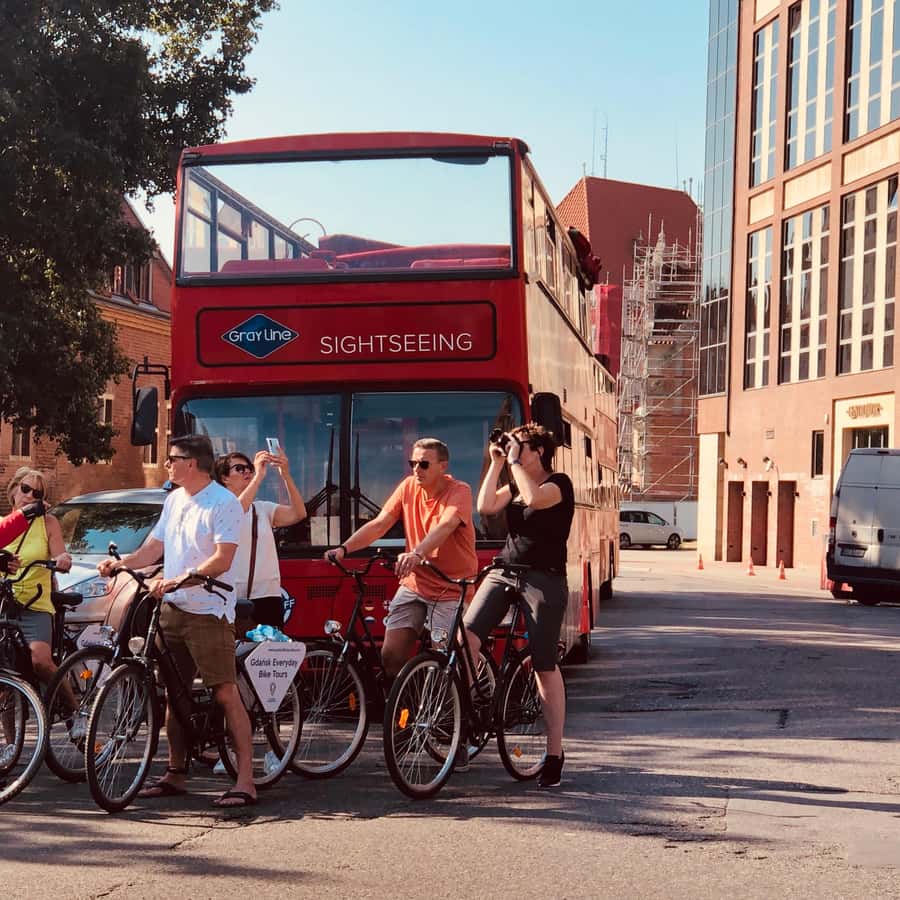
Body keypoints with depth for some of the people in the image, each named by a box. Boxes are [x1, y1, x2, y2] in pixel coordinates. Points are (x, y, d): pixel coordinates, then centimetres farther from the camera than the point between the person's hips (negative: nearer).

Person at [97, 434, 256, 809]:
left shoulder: (224, 502, -10)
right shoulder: (174, 500, 15)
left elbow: (222, 560, -18)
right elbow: (154, 548, 17)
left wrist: (176, 580, -27)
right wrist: (121, 562, -1)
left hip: (209, 612, -8)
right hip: (173, 609, 8)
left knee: (226, 693, -10)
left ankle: (245, 781, -11)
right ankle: (175, 774, 22)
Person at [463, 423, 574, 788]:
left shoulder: (559, 484, -4)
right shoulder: (515, 485, 18)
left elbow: (535, 498, -26)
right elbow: (485, 506, 2)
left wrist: (514, 462, -15)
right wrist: (496, 464, 3)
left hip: (544, 579, -6)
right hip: (504, 572, 6)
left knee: (545, 667, -2)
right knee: (466, 636, -16)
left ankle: (554, 752, 5)